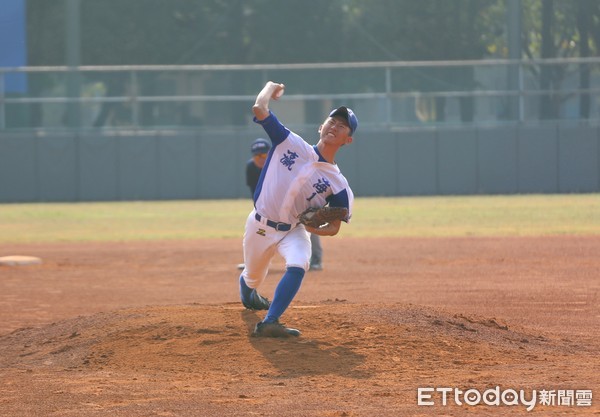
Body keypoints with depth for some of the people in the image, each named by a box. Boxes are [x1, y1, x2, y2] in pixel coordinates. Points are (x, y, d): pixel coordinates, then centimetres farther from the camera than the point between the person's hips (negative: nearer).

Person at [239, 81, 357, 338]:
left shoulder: (338, 184, -9)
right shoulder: (290, 143, -8)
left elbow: (334, 227, -4)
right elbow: (260, 108, -14)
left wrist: (316, 228, -26)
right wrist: (271, 88, 4)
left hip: (293, 231, -1)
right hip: (260, 226, 1)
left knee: (298, 265, -32)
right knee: (252, 277, 18)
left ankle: (269, 324, -31)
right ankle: (247, 294, 58)